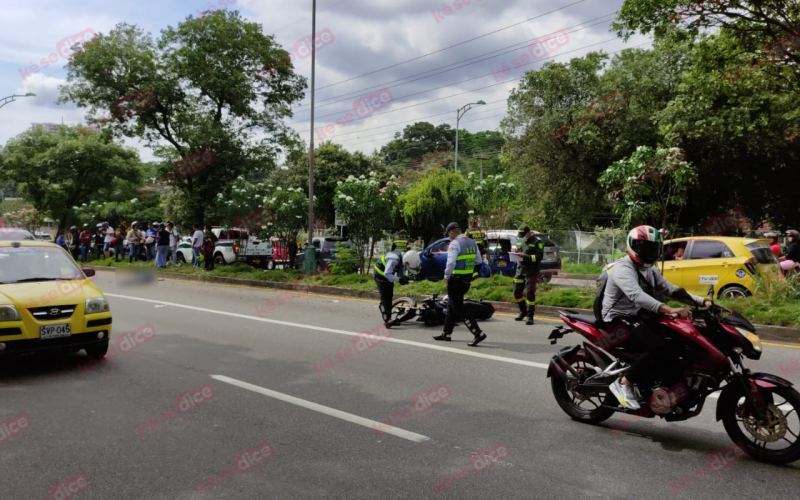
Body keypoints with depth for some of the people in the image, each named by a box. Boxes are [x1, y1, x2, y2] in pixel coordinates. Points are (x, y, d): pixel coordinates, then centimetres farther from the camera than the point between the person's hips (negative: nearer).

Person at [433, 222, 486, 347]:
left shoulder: (454, 244, -16)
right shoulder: (472, 242, 10)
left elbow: (451, 262, -26)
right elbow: (478, 260, 14)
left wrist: (446, 277, -14)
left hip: (456, 279, -9)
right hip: (467, 279, 9)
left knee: (458, 308, -2)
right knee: (452, 307, 20)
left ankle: (478, 334, -9)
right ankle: (446, 333, 28)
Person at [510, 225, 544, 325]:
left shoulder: (537, 242, -6)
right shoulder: (520, 240, 15)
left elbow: (539, 257, -13)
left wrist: (525, 256, -21)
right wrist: (516, 254, -2)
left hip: (531, 271, -7)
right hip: (520, 269, 7)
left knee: (529, 293, -7)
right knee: (517, 292, 10)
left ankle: (530, 316, 2)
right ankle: (523, 311, 31)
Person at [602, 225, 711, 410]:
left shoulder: (650, 270, 16)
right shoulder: (623, 268, -16)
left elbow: (671, 290, 13)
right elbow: (636, 296, -33)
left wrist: (703, 301, -2)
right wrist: (668, 310, -45)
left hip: (641, 319, 9)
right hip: (620, 321, -9)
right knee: (659, 347, -30)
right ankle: (624, 383, -18)